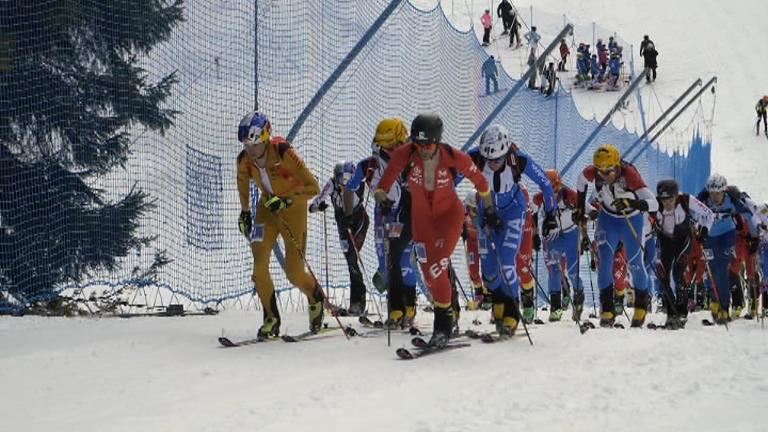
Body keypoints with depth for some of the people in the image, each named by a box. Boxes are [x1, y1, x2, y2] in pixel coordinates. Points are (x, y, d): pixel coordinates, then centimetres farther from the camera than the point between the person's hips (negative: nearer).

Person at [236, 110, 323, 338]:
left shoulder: (283, 153, -29)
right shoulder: (244, 160, -14)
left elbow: (313, 187, -26)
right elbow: (243, 181, 12)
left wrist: (286, 201, -34)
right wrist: (245, 212, 13)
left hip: (293, 208, -4)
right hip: (267, 207, 4)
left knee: (294, 273, -1)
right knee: (259, 265, -14)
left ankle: (316, 298, 32)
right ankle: (271, 317, 1)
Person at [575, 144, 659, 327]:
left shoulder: (629, 174, -35)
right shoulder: (593, 172, -25)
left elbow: (654, 204, -41)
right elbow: (581, 181, 2)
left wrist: (630, 203, -57)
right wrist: (580, 209, 5)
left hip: (632, 219, -2)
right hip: (608, 218, 2)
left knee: (634, 264, 3)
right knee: (604, 260, -14)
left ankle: (642, 301, 31)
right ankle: (607, 309, -6)